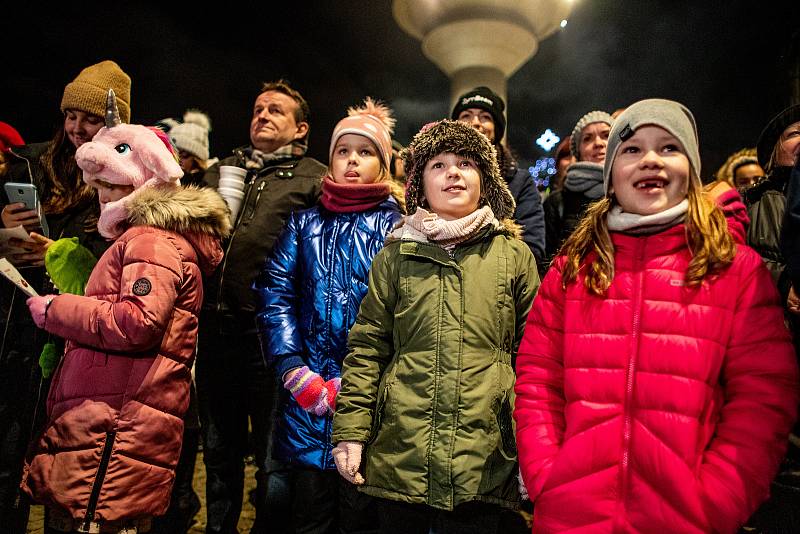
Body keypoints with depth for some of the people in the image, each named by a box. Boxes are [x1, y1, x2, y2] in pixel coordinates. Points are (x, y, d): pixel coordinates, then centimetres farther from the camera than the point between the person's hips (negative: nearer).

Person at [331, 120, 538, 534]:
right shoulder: (395, 257, 5)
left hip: (483, 464, 0)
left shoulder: (514, 255, 4)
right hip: (400, 456, 1)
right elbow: (367, 348, 3)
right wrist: (350, 431, -3)